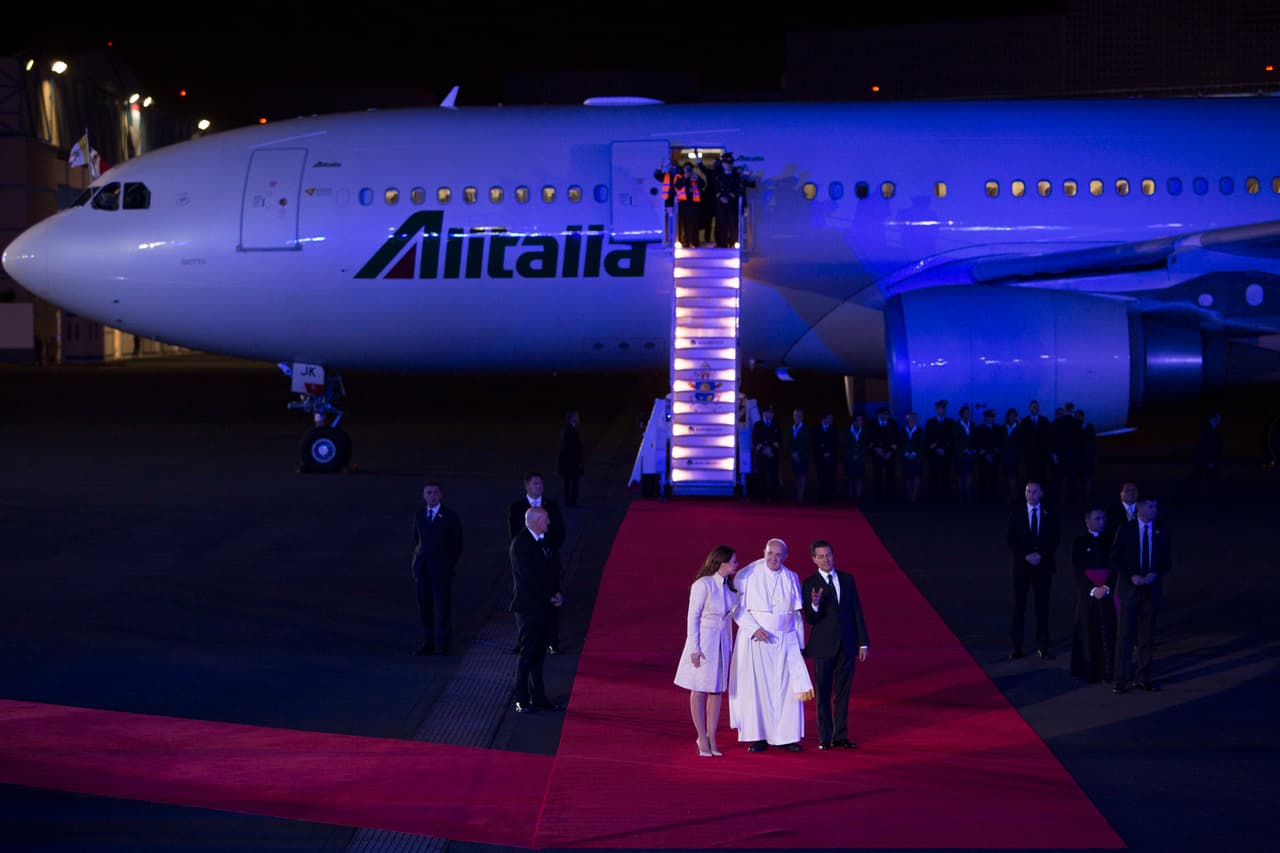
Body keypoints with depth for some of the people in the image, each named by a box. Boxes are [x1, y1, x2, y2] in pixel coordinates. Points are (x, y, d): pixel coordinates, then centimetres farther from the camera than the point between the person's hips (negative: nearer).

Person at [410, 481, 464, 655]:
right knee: (424, 606, 5)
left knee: (443, 607, -3)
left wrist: (450, 566, -3)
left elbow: (457, 545, 2)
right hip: (422, 567, 4)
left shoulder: (451, 517, -1)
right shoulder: (419, 515, 11)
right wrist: (416, 560, 8)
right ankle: (428, 643, 13)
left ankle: (443, 646, 3)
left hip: (441, 568, -4)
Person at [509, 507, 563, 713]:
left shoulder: (542, 541, 12)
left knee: (539, 652, 11)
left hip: (543, 606, 8)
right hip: (528, 607, -8)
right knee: (528, 653, -5)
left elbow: (551, 570, 15)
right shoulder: (520, 544, -14)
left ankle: (538, 697, 18)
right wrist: (549, 597, -12)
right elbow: (528, 578, -17)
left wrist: (557, 593, 0)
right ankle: (521, 700, 1)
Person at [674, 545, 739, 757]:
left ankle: (711, 738, 14)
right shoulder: (703, 585, -15)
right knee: (699, 690, 2)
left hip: (722, 642, 7)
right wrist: (694, 648, -15)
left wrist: (729, 646, 13)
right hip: (702, 640, -7)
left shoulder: (729, 587, 5)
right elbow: (693, 617, -13)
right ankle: (702, 740, 7)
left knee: (717, 690, 8)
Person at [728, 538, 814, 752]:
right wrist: (754, 629, -16)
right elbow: (738, 608, -3)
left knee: (789, 687, -1)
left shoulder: (791, 578, 8)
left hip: (785, 641, 3)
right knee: (755, 688, -2)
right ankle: (758, 737, 3)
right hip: (755, 640, -3)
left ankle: (785, 736, 6)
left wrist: (800, 643, 9)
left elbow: (796, 613, 12)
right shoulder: (746, 576, -3)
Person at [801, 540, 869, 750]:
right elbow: (810, 619, -9)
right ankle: (825, 738, 9)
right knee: (823, 694, 3)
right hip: (823, 646, -3)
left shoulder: (847, 579, 6)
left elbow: (857, 612, 8)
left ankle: (841, 736, 14)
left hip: (847, 646, 3)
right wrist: (814, 605, -31)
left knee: (843, 693, 8)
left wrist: (863, 643, 5)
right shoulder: (809, 584, -5)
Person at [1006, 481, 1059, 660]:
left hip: (1043, 565, 1)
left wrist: (1041, 556, -10)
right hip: (1021, 565, -1)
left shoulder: (1049, 516, 5)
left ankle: (1042, 647, 8)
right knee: (1018, 606, -2)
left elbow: (1054, 541, 5)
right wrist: (1026, 555, -11)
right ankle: (1015, 648, 0)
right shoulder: (1016, 513, 3)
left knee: (1042, 606, 2)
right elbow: (1010, 539, 0)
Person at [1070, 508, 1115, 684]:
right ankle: (1088, 670, 6)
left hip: (1107, 593, 1)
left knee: (1108, 630, -1)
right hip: (1087, 595, -1)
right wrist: (1092, 589, -13)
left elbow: (1115, 567, 2)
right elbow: (1077, 570, -3)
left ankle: (1108, 670, 3)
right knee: (1087, 630, 0)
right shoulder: (1079, 542, 2)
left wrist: (1107, 587, -13)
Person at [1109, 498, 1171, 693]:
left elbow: (1167, 561, 8)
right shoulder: (1125, 530, -4)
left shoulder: (1161, 531, 4)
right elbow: (1115, 559, -2)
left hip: (1151, 590, 3)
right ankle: (1123, 679, 2)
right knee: (1125, 635, -2)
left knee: (1147, 636, 8)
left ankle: (1143, 677, 15)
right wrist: (1131, 576, -14)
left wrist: (1155, 574, -11)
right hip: (1129, 589, -3)